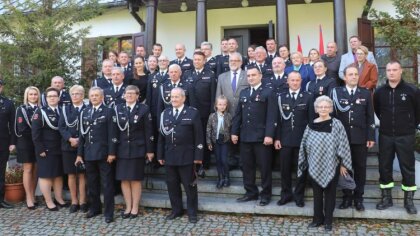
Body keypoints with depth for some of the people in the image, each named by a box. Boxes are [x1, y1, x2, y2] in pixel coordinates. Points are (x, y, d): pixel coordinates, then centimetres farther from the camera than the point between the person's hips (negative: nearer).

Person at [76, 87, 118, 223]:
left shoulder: (109, 112, -2)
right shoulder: (84, 113, 12)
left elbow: (112, 134, -7)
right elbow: (82, 134, 11)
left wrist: (111, 152, -13)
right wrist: (80, 153, 8)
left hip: (103, 153, -5)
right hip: (89, 153, 5)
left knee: (107, 184, 1)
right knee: (92, 183, 13)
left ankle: (109, 212, 8)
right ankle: (94, 208, 28)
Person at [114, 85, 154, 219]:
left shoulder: (143, 109, -2)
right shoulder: (118, 109, 7)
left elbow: (148, 131, -3)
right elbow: (115, 130, 5)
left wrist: (149, 150, -6)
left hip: (137, 149, -3)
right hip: (122, 149, 3)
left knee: (136, 179, 4)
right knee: (124, 179, 7)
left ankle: (135, 208, 16)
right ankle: (128, 207, 19)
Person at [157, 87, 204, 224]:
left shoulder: (193, 113, -2)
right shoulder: (165, 113, 10)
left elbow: (198, 136, -5)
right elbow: (161, 136, 10)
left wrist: (198, 156, -10)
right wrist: (160, 155, 7)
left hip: (186, 156, -4)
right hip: (169, 156, 4)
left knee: (189, 185, 5)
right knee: (172, 185, 11)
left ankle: (192, 212, 18)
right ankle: (176, 210, 27)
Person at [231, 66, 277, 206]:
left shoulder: (268, 93, -1)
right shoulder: (243, 93, 16)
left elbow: (271, 116, -9)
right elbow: (238, 114, 14)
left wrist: (269, 135, -17)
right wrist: (234, 132, 6)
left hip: (261, 136, -5)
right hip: (245, 136, 5)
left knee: (264, 167, 3)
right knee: (247, 166, 10)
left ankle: (265, 194, 15)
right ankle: (251, 192, 22)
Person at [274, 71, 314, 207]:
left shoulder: (308, 97, 1)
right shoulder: (281, 97, 5)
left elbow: (311, 119, -1)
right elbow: (278, 119, 3)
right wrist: (277, 138, -1)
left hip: (303, 139, -1)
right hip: (285, 139, 2)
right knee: (285, 168, 8)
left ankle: (299, 196, 20)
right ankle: (286, 194, 23)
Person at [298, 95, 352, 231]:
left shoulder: (336, 124, -6)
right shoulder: (311, 125, 2)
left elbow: (343, 145, -6)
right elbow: (305, 145, 8)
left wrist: (343, 164, -6)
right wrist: (305, 163, 8)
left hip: (331, 166, -3)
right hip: (315, 166, 3)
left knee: (329, 193, 9)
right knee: (317, 193, 12)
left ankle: (328, 221, 22)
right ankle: (318, 218, 27)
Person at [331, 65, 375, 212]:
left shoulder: (366, 93, 8)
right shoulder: (336, 92, 3)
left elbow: (370, 117, 5)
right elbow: (332, 114, -1)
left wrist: (371, 137, -2)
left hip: (360, 138, 1)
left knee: (360, 168, 6)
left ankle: (358, 198, 17)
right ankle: (347, 197, 17)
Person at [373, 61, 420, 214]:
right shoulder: (380, 92, 1)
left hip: (406, 136, -2)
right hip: (385, 136, 3)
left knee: (407, 167, 4)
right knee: (384, 166, 7)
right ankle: (386, 197, 20)